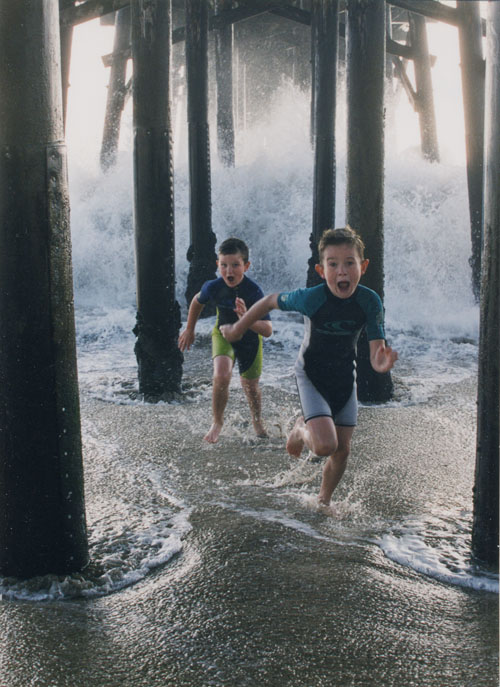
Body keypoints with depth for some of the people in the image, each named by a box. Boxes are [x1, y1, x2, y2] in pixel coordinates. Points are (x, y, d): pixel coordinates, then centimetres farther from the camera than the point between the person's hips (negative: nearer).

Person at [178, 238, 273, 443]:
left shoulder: (254, 291, -33)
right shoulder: (213, 287, -25)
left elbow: (268, 330, -37)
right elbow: (198, 301, 1)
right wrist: (189, 330, 10)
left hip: (250, 338, -1)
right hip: (224, 333, 1)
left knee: (250, 384, 11)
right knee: (221, 376, -23)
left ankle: (257, 421, 43)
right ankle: (217, 422, 1)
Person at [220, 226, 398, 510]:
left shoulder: (370, 301, -22)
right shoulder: (311, 298, -28)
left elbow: (376, 356, -22)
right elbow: (270, 301, -10)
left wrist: (384, 362, -47)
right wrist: (237, 330, 2)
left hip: (345, 375, 3)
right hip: (311, 373, -3)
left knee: (343, 449, 6)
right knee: (325, 445, -20)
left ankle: (324, 500, 33)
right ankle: (301, 430, 16)